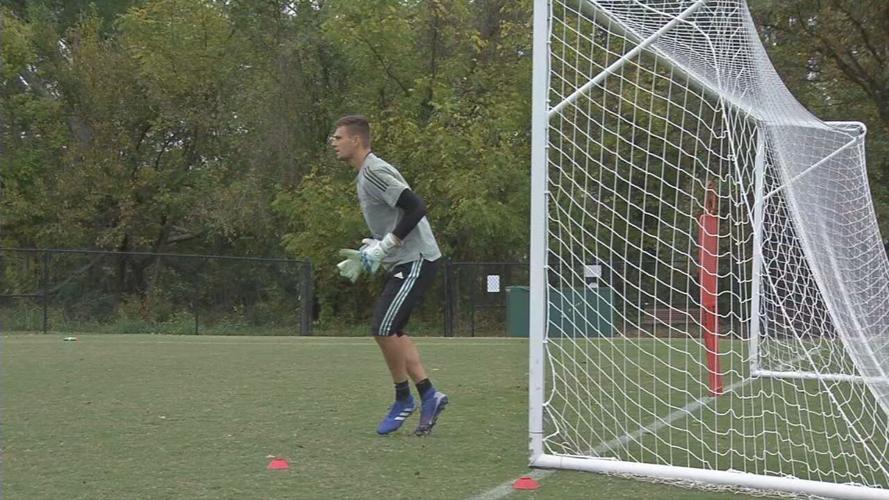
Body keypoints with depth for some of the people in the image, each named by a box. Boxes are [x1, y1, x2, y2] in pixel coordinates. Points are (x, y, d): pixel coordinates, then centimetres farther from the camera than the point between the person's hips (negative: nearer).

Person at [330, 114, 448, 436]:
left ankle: (403, 400, 2)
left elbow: (416, 208, -25)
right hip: (401, 264, 10)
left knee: (383, 329, -13)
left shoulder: (375, 172, -15)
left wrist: (382, 247, -23)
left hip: (416, 260, -10)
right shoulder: (365, 175, 16)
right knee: (391, 331, 9)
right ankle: (428, 396, 14)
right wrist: (365, 253, 16)